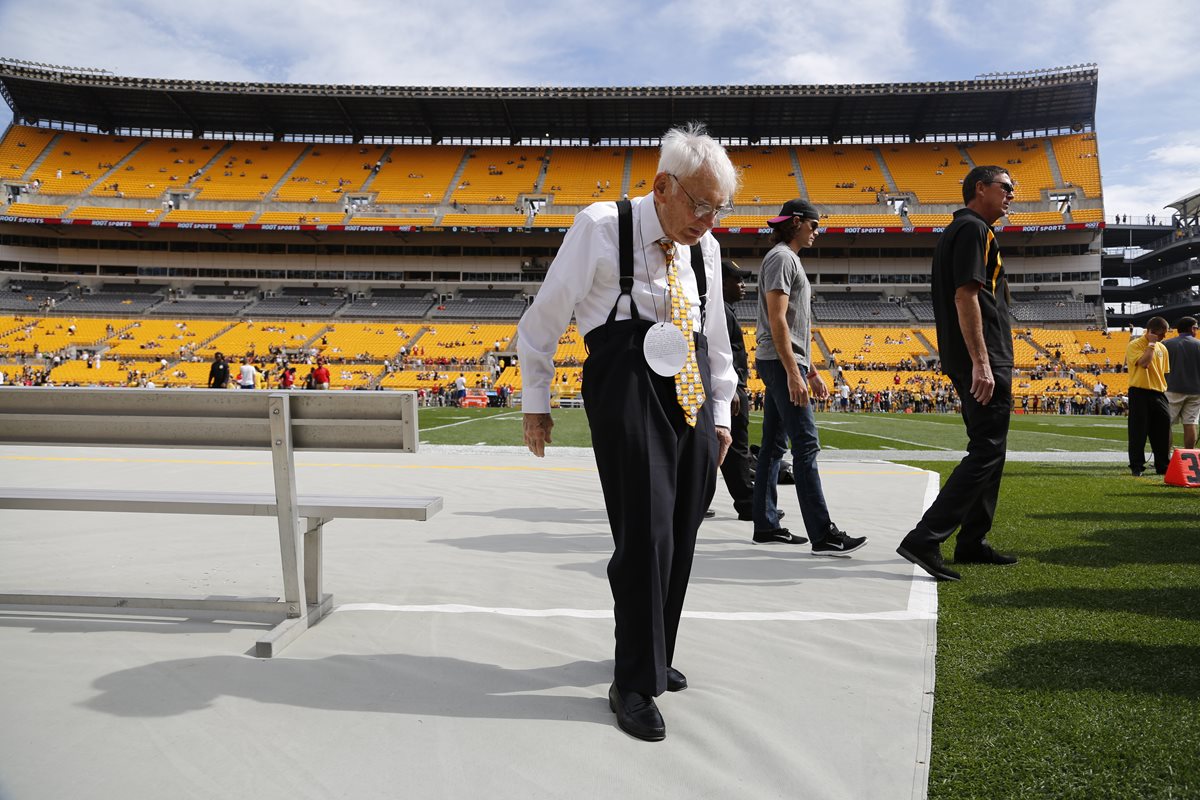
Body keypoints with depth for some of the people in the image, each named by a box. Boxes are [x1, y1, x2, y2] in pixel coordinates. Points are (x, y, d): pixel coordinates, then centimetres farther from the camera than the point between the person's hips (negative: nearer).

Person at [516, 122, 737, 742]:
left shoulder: (704, 247, 14)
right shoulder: (601, 226, -4)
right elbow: (545, 315, 0)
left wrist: (721, 413, 23)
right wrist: (535, 401, 4)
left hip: (693, 397, 6)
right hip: (626, 385, -6)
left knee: (680, 536, 10)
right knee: (645, 532, -10)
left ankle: (655, 658, 29)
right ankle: (633, 685, 5)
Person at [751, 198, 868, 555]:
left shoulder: (790, 259, 24)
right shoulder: (781, 257, -8)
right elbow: (777, 320, -18)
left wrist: (812, 371, 23)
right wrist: (793, 372, -23)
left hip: (785, 365, 11)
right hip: (781, 364, -11)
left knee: (773, 446, 10)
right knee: (806, 445, -13)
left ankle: (765, 526, 15)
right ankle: (823, 535, -13)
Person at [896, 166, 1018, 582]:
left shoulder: (959, 230, 22)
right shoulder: (974, 229, -9)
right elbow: (966, 296, -20)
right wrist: (981, 363, -25)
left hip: (975, 363, 11)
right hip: (983, 361, -11)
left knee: (988, 450, 15)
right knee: (986, 452, -12)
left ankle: (972, 543, 21)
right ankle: (924, 539, -16)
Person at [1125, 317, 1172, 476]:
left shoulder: (1162, 348, 14)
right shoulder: (1134, 345, -5)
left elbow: (1164, 373, 20)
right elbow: (1143, 362, -22)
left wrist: (1164, 390, 14)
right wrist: (1151, 344, -13)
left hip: (1159, 394, 6)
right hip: (1140, 393, -6)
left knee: (1163, 431, 6)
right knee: (1138, 431, -3)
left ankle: (1164, 466, 16)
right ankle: (1136, 467, 5)